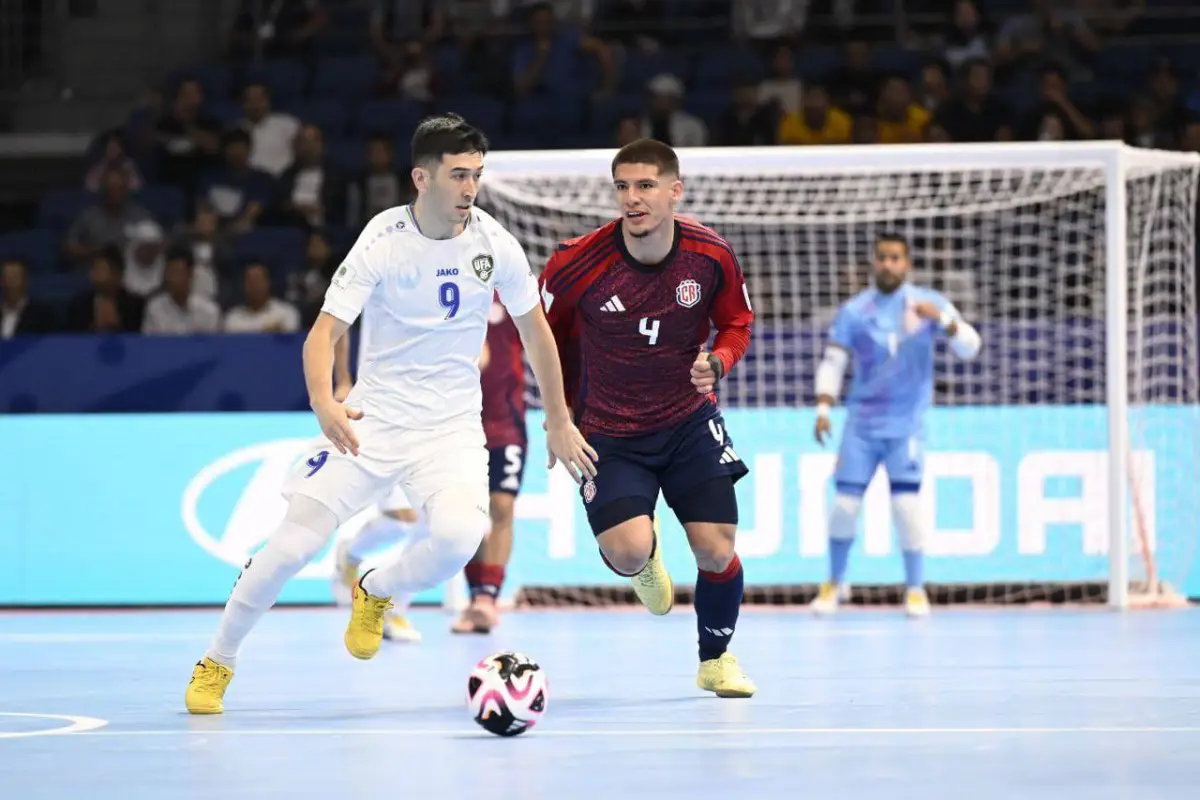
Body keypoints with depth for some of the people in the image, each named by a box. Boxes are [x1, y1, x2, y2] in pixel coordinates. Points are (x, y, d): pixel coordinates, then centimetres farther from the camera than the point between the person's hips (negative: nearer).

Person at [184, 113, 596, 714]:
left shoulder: (494, 243, -6)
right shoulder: (384, 241, -13)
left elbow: (534, 329, 9)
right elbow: (325, 330, -17)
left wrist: (559, 422, 13)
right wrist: (324, 404, -37)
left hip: (452, 425, 1)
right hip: (373, 415, -1)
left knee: (458, 536, -27)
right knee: (296, 540, -12)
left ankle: (374, 593, 8)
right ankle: (217, 662, 11)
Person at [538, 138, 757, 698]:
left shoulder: (712, 256, -14)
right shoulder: (577, 264, -20)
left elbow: (737, 325, 6)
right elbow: (548, 334, 0)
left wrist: (716, 362, -16)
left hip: (689, 421, 2)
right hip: (608, 434, -2)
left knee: (717, 551, -3)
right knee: (629, 550, -24)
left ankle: (716, 659, 27)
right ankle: (644, 562, 19)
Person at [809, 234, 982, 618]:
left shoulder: (929, 304, -1)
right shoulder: (853, 311, 2)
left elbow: (970, 347, -9)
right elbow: (832, 363, 4)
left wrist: (942, 319, -27)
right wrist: (823, 408, -10)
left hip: (906, 426, -1)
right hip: (861, 424, 1)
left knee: (906, 504, -12)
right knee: (844, 505, -2)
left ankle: (915, 589, 2)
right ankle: (835, 583, 20)